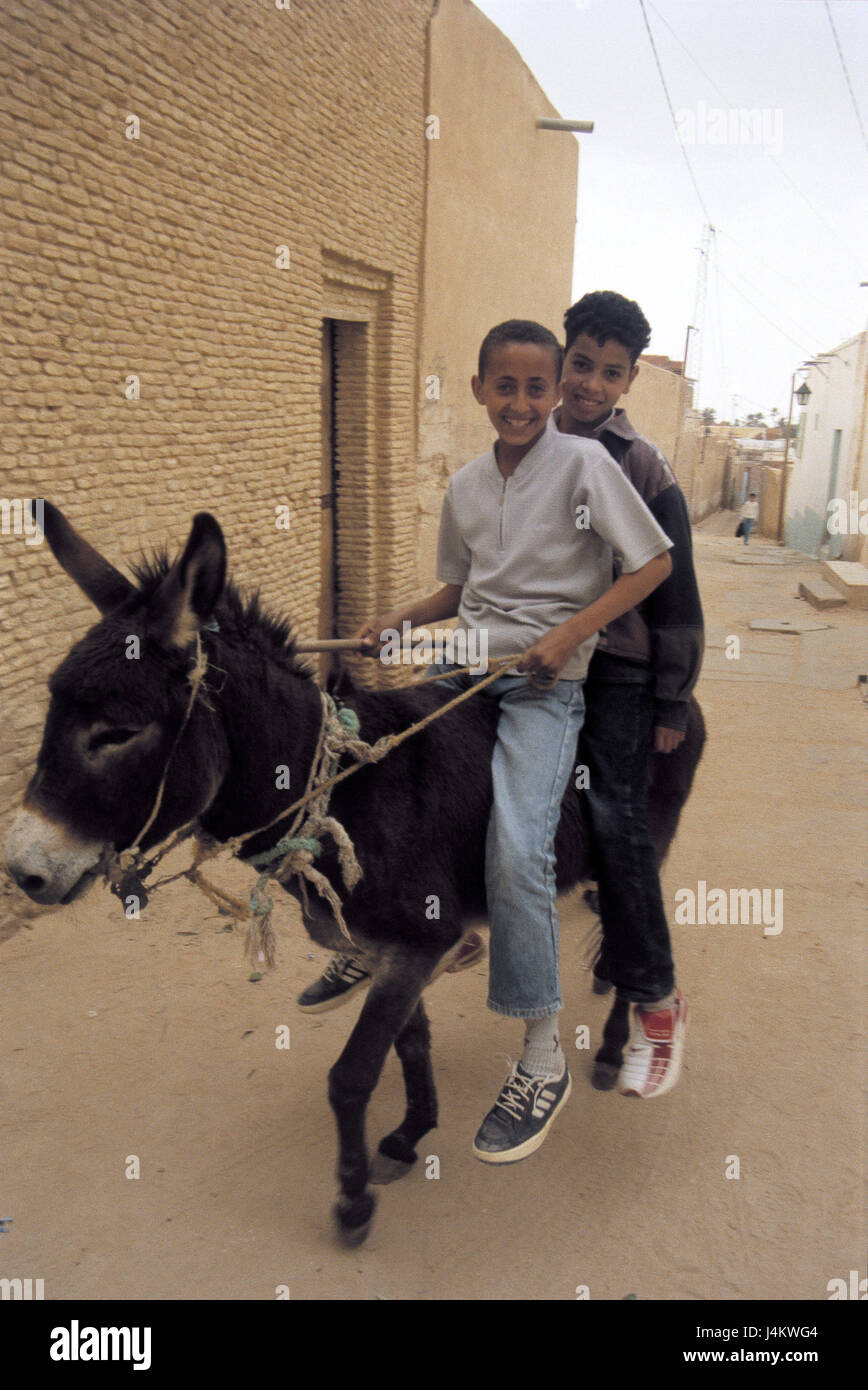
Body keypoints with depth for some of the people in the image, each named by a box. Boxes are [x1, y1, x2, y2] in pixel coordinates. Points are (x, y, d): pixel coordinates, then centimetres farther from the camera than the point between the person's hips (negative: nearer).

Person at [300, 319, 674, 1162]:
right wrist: (399, 622, 6)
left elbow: (654, 563, -6)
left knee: (517, 850, -24)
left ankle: (543, 1056, -8)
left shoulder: (584, 463, -3)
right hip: (465, 665, 7)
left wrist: (570, 632, -15)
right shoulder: (465, 485, 13)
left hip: (547, 679, -6)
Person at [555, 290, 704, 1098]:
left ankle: (654, 999, -1)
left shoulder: (643, 470, -6)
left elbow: (674, 596, -5)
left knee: (615, 818, -12)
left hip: (617, 671, -4)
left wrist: (672, 703, -7)